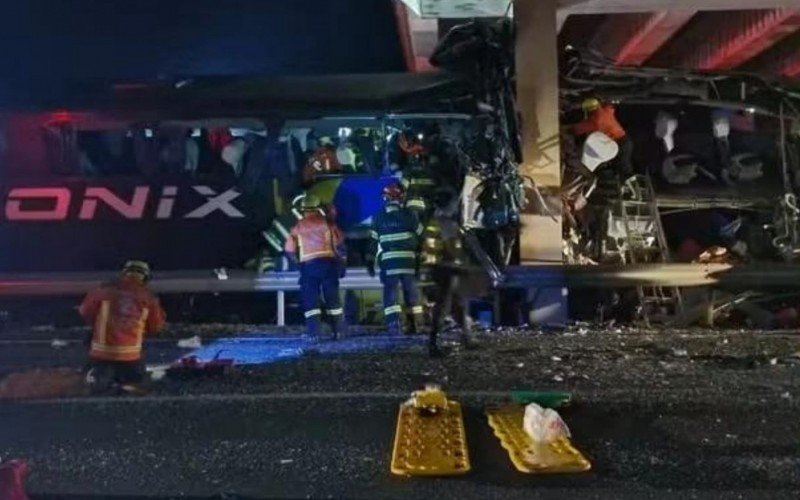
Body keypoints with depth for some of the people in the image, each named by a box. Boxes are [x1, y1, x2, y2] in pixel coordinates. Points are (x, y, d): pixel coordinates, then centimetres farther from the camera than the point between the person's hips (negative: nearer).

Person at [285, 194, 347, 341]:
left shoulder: (298, 227, 7)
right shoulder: (327, 222, 5)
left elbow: (289, 249, 7)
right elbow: (339, 244, 1)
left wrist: (298, 262, 23)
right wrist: (342, 263, 10)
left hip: (308, 266, 0)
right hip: (328, 263, 1)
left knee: (310, 300, 4)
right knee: (333, 298, 10)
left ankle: (313, 333, -6)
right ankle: (339, 331, 13)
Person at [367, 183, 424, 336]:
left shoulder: (378, 217, 5)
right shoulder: (410, 215, 4)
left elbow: (373, 241, 6)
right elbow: (420, 236, 6)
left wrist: (370, 261, 11)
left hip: (388, 260, -1)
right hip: (408, 259, 1)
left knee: (390, 292, 1)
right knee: (411, 291, 10)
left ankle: (394, 325, -11)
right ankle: (417, 325, 15)